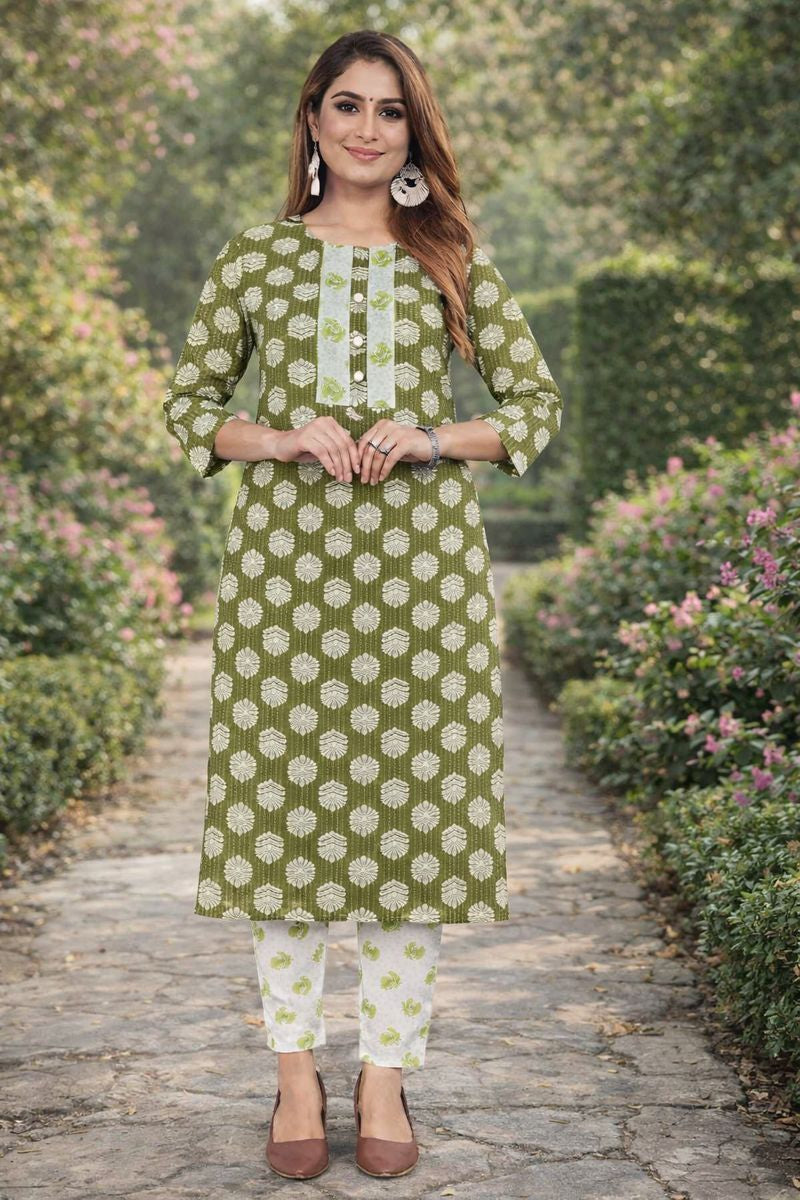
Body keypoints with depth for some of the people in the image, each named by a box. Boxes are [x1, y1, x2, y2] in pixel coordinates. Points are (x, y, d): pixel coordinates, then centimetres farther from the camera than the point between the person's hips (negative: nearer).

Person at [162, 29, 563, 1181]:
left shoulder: (453, 263, 9)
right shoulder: (254, 256, 8)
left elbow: (537, 404, 11)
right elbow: (190, 406, 10)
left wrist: (431, 438, -7)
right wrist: (288, 438, -9)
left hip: (421, 562, 1)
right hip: (286, 559, 0)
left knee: (414, 803, 1)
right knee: (285, 801, 1)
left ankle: (387, 1068, 15)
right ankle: (295, 1067, 16)